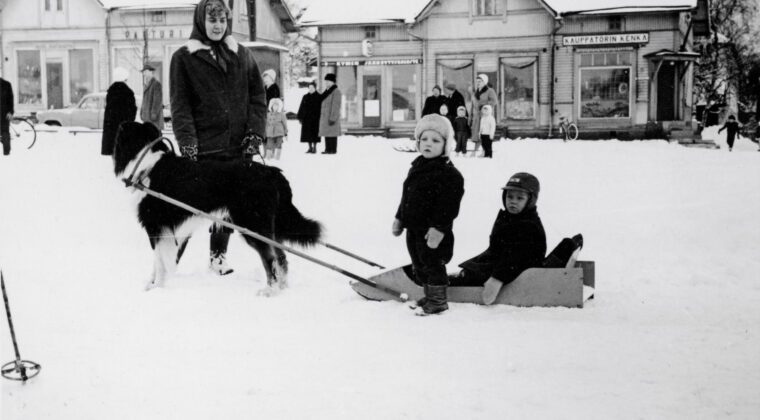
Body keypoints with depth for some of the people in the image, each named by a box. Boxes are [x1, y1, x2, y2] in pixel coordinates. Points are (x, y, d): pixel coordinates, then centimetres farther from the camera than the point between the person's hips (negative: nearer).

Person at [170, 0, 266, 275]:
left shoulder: (242, 56, 12)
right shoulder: (184, 58, 2)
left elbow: (257, 97, 11)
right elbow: (180, 105, -2)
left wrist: (254, 133, -1)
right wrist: (187, 141, -11)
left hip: (238, 148, 3)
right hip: (204, 147, -3)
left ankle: (218, 255, 22)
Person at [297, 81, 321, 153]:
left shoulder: (319, 97, -1)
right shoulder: (305, 97, 11)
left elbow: (321, 108, -4)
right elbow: (301, 108, 12)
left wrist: (319, 117, -11)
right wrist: (300, 117, 6)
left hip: (315, 118, -4)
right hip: (306, 118, 4)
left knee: (314, 133, -3)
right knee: (307, 133, 4)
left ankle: (314, 147, 6)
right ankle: (310, 148, 13)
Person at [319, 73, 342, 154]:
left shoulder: (336, 92, -12)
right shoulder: (327, 91, 16)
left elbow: (336, 106, -17)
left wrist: (333, 118, -21)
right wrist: (321, 116, 18)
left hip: (331, 117, -9)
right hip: (325, 116, 9)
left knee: (332, 133, -7)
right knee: (326, 133, 8)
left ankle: (333, 150, -5)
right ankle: (328, 149, 12)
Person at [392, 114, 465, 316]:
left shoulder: (449, 174, -16)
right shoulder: (416, 167, 12)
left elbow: (448, 206, -21)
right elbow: (406, 197, 20)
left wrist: (439, 228, -25)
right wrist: (399, 218, 20)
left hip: (433, 232, -9)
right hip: (414, 228, 9)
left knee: (433, 265, 1)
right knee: (419, 266, 16)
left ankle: (438, 300, 14)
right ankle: (430, 296, 30)